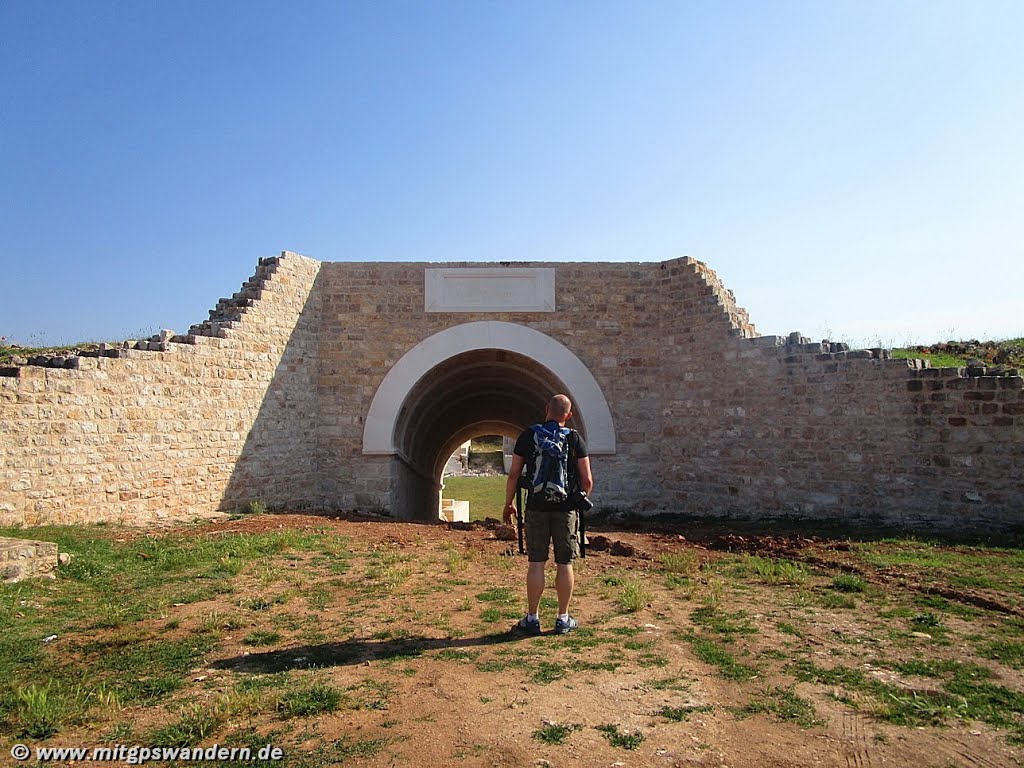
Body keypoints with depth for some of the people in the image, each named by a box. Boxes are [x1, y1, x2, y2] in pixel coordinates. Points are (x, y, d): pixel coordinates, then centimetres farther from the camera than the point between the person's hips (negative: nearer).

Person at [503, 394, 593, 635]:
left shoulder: (528, 436, 0)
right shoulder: (575, 439, -1)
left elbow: (514, 475, 0)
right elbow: (587, 480, -1)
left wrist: (509, 503, 12)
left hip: (536, 508, 0)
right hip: (566, 509, 0)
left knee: (536, 563, 5)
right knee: (564, 563, 7)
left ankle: (532, 618, 11)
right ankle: (563, 619, 14)